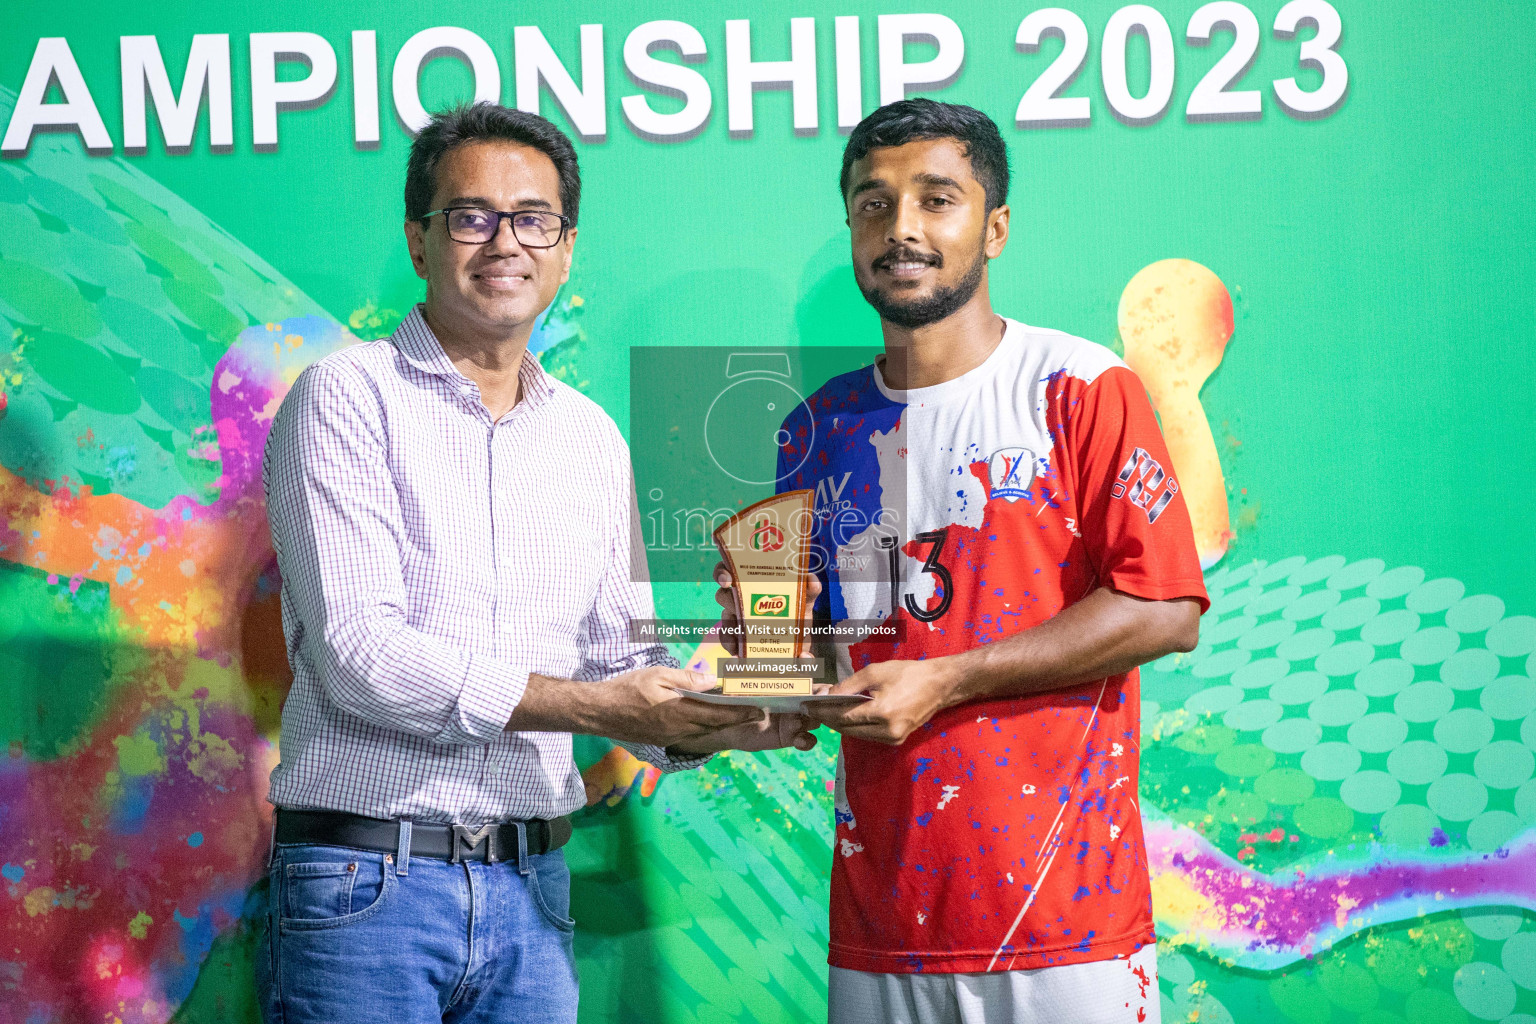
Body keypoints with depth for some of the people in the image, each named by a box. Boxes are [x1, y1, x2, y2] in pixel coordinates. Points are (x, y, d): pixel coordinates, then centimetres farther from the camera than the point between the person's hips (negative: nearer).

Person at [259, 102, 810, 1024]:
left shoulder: (594, 441, 13)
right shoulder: (349, 398, -4)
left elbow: (622, 658, 13)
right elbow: (360, 652, -14)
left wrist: (706, 724, -10)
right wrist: (591, 705, -17)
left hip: (529, 884, 5)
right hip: (366, 878, -5)